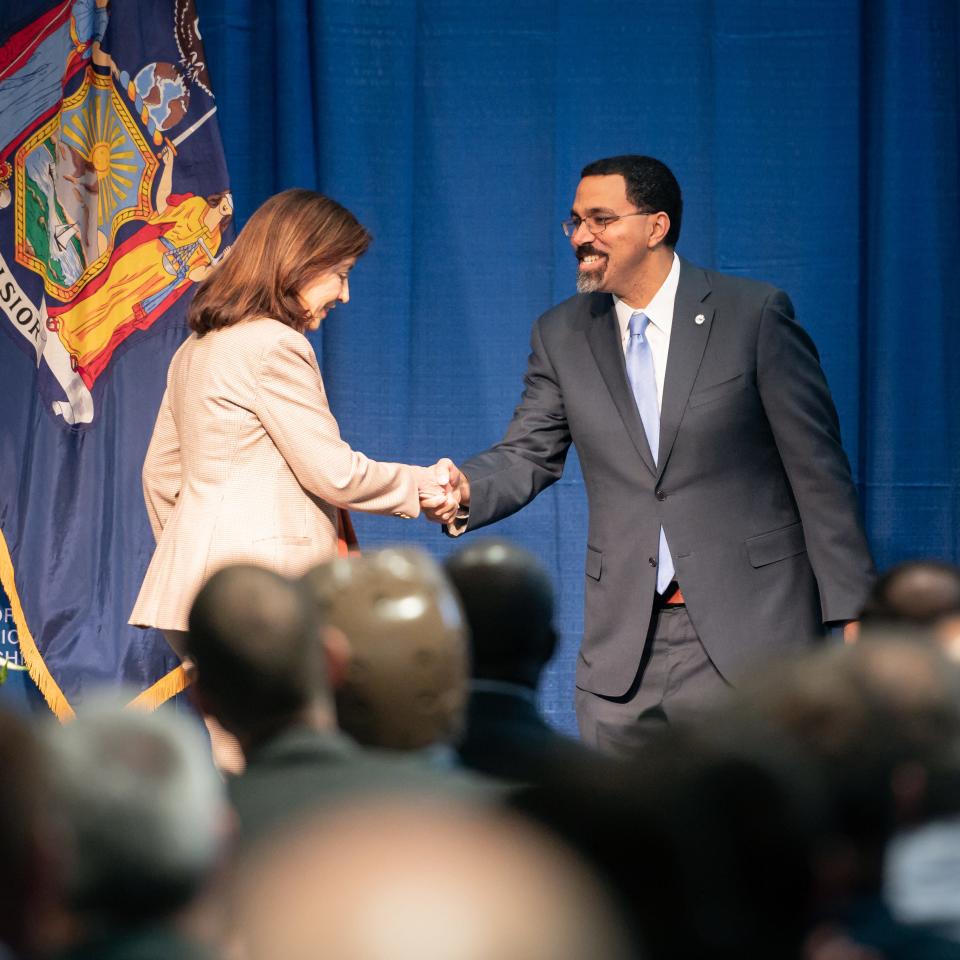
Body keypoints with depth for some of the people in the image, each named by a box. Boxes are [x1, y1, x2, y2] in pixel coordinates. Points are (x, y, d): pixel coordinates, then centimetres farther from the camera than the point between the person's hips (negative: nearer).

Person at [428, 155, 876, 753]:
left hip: (745, 628, -4)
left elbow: (817, 470, -3)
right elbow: (528, 456, 6)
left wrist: (850, 610, -6)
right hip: (623, 647, 4)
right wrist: (465, 493, -18)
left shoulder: (755, 315, -4)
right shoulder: (562, 335, 9)